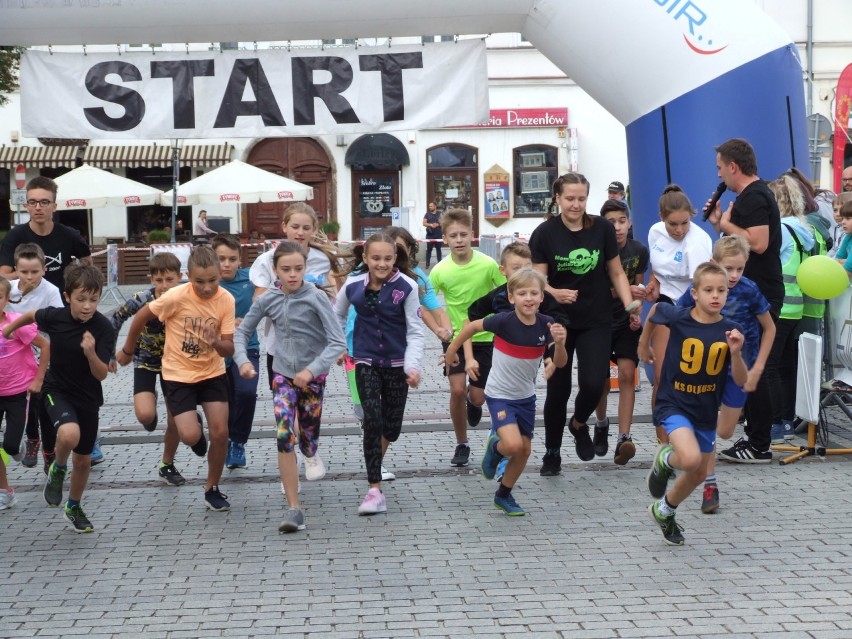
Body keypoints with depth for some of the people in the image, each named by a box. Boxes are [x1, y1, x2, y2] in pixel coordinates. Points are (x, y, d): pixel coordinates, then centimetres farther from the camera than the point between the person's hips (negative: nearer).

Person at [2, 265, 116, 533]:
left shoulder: (104, 329, -20)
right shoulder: (55, 317, -17)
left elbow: (101, 374, -18)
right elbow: (30, 315, 7)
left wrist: (91, 353, -37)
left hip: (88, 398, 1)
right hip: (57, 391, -1)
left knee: (83, 459, 14)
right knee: (69, 434, -32)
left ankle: (74, 508, 39)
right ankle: (58, 469, 0)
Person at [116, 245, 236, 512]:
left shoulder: (226, 300, -15)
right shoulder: (177, 296, -22)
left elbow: (230, 349, -13)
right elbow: (142, 316, -6)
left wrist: (217, 343, -37)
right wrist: (127, 351, 6)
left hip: (212, 373, 2)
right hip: (178, 375, -2)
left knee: (220, 433, -6)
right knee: (190, 436, -14)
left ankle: (212, 489, 17)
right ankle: (195, 430, 26)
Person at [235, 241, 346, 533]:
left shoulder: (316, 298, -14)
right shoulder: (267, 300, -4)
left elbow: (337, 342, -18)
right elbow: (242, 331, 7)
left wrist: (311, 370, -27)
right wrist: (243, 359, -12)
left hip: (313, 377, -1)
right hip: (283, 375, 1)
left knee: (308, 446, 11)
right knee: (285, 438, -18)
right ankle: (294, 509, -14)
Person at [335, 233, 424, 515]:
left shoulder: (406, 286, -13)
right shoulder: (353, 285, -5)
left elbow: (415, 331, -11)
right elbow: (337, 315, 16)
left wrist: (412, 366, -22)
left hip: (396, 363, 0)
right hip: (366, 362, 0)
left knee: (392, 426, 10)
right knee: (372, 421, -12)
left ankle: (376, 460, 44)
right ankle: (375, 490, -9)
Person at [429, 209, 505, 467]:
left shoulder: (488, 265, -16)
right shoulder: (439, 271, -13)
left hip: (485, 337, 0)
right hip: (455, 337, 0)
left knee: (478, 396, 0)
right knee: (457, 389, -13)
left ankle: (473, 402, 40)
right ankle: (461, 444, 9)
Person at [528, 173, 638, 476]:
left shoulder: (602, 228, -2)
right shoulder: (545, 233, -7)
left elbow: (616, 272, 5)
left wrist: (629, 303, -9)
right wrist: (556, 293, -28)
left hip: (596, 321, 1)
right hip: (558, 322, -1)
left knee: (593, 383, -12)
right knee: (558, 388, 4)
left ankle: (579, 424, 23)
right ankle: (552, 453, 22)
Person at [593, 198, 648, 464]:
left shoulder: (639, 250, -2)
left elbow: (639, 287, 10)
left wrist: (636, 312, -6)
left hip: (626, 323, 2)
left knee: (627, 374, -13)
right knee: (600, 378, 5)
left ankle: (624, 438, -16)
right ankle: (601, 423, 34)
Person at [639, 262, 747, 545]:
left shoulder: (730, 331, -10)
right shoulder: (678, 317, -16)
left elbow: (741, 381, -10)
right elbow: (655, 310, 8)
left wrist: (735, 352, -27)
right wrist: (644, 343, 19)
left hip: (706, 411, 4)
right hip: (673, 404, -4)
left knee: (699, 474, 18)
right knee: (691, 459, -29)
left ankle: (664, 511, 46)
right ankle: (665, 459, 7)